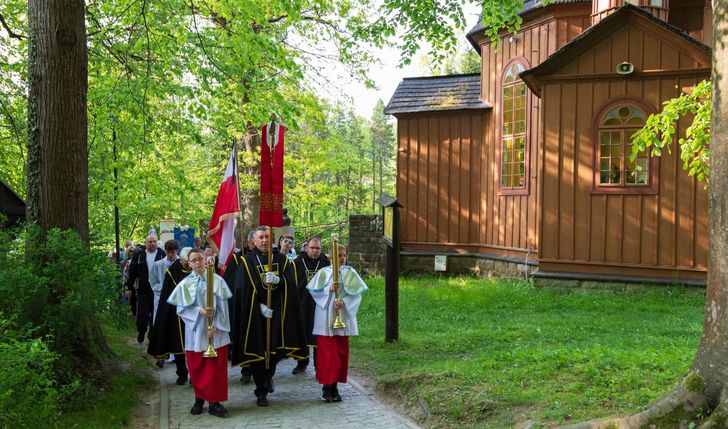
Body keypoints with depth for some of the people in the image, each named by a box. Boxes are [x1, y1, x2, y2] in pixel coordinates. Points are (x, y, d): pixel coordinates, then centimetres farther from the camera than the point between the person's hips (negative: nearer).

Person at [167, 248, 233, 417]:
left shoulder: (217, 280, 0)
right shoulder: (185, 284, 2)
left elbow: (222, 306, -2)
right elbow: (181, 308, -2)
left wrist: (215, 326, -12)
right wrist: (200, 311, -17)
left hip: (216, 331, -1)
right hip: (195, 331, 1)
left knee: (216, 367, -1)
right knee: (197, 367, 7)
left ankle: (214, 402, 7)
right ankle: (199, 399, 22)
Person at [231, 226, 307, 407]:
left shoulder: (282, 260, 9)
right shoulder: (247, 262, 1)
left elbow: (290, 284, 1)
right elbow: (244, 290, -6)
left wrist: (277, 279, -20)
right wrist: (260, 306, -15)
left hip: (278, 312, 2)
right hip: (255, 314, -2)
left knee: (277, 349, 5)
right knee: (257, 351, -1)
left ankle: (268, 376, 36)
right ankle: (261, 392, 9)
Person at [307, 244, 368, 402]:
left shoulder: (350, 273, 4)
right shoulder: (324, 272, 2)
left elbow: (357, 294, 0)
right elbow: (314, 291, 0)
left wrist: (344, 302, -16)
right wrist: (328, 289, -16)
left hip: (343, 317, 2)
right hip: (326, 318, -2)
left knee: (341, 352, 5)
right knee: (326, 351, -3)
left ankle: (334, 385, 15)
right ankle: (326, 386, 5)